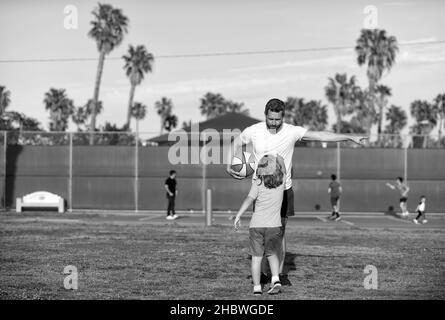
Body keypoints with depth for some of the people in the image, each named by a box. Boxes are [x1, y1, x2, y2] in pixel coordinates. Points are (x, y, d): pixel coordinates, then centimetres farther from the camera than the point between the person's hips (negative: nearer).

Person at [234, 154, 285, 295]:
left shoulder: (257, 183, -7)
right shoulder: (281, 183, 1)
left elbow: (249, 199, -18)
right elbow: (283, 171, 22)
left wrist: (238, 216, -21)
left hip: (256, 225, -2)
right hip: (274, 225, 2)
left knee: (256, 257, 5)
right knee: (272, 254, 16)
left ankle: (257, 287, 6)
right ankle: (276, 280, -4)